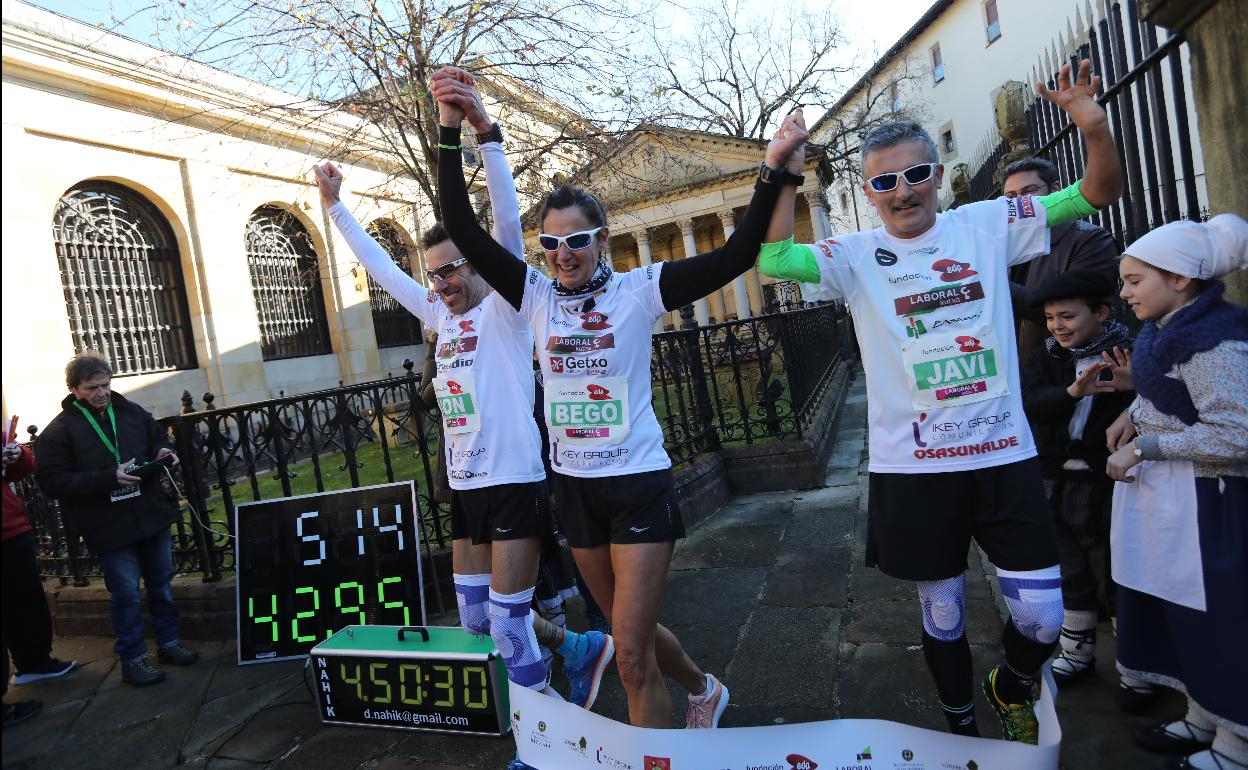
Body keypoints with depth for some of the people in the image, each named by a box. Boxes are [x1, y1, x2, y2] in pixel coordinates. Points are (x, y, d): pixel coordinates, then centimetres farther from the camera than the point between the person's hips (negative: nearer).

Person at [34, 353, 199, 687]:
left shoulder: (131, 411, 4)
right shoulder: (59, 431, -8)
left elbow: (159, 438, 19)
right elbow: (52, 481, -13)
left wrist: (164, 452, -5)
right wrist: (109, 477, -23)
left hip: (153, 515, 5)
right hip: (111, 528, -4)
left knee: (162, 584, 16)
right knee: (127, 595, 4)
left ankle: (168, 642, 33)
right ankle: (132, 659, 21)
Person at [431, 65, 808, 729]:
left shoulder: (636, 290, -8)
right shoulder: (535, 296, 1)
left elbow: (734, 257, -15)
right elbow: (462, 229, -6)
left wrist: (772, 168, -24)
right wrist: (450, 129, -15)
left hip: (638, 486, -5)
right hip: (574, 487, 5)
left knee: (632, 658, -3)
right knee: (631, 632, 22)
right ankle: (703, 689, 51)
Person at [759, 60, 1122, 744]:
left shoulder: (986, 225, 2)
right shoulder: (856, 256, -3)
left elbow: (1098, 193, 3)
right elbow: (773, 259, -18)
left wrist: (1094, 126, -14)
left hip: (1004, 455, 2)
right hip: (912, 468, -1)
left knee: (1043, 616, 5)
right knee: (941, 610, 15)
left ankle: (1012, 687, 41)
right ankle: (962, 725, 42)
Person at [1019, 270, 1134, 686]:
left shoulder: (1128, 354, -9)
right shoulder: (1043, 359, 3)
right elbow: (1031, 402, -14)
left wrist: (1132, 389, -31)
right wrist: (1073, 392, -30)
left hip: (1109, 483, -4)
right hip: (1057, 482, 4)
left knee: (1114, 576, 7)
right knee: (1070, 575, 18)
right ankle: (1077, 652, 35)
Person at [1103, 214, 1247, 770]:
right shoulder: (1167, 328, 8)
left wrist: (1143, 446, -21)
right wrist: (1132, 416, 4)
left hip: (1201, 504, -9)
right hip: (1160, 495, 9)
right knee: (1177, 613, 19)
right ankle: (1202, 719, 36)